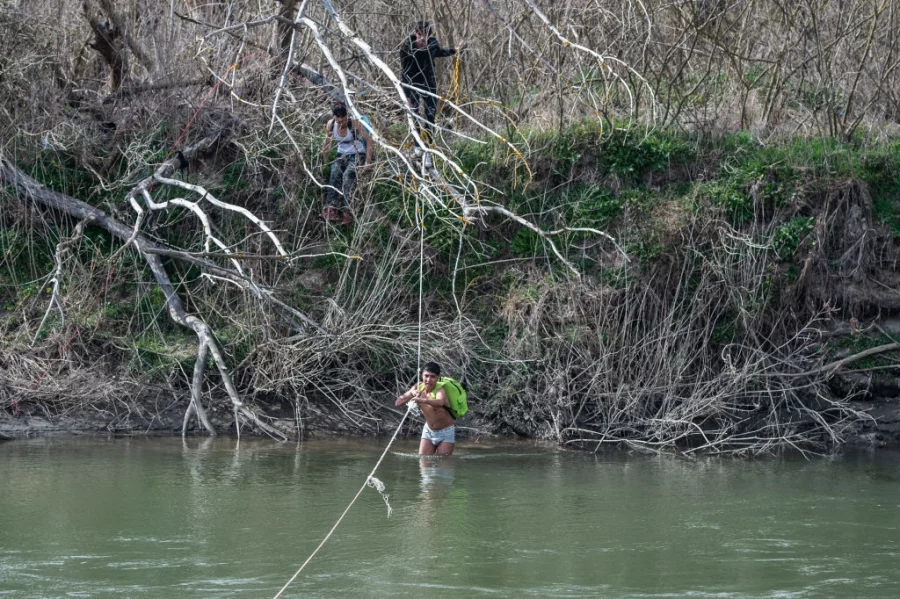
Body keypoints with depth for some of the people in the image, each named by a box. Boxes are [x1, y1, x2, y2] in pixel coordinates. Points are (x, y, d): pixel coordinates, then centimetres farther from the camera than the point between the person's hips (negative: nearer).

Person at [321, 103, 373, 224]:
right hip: (341, 155, 4)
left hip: (357, 155, -4)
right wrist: (325, 162, 7)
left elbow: (369, 142, -14)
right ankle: (332, 209, -39)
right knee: (335, 173, -27)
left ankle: (348, 212, -39)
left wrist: (367, 162, -18)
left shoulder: (354, 124, -18)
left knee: (348, 174, -32)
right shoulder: (330, 125, -6)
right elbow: (327, 145, 10)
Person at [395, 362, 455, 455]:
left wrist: (423, 400, -74)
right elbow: (397, 402, -10)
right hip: (428, 431, 5)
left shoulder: (439, 391, -29)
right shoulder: (418, 387, -11)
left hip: (446, 433, -5)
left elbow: (440, 402, -55)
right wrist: (411, 394, -30)